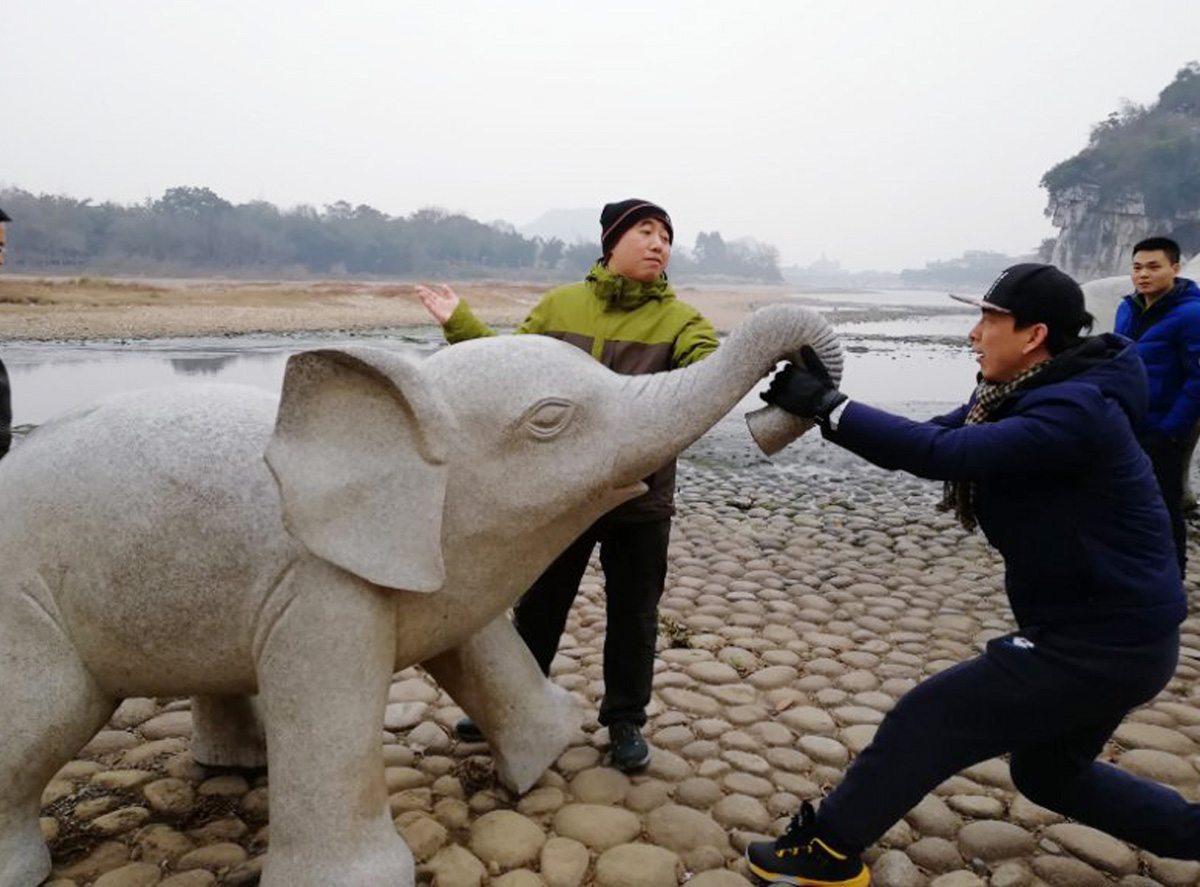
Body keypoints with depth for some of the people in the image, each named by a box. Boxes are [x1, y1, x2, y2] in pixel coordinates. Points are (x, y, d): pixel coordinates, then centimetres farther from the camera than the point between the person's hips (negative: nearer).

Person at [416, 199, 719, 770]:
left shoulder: (679, 320, -5)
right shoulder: (559, 305, 3)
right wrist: (461, 324, 3)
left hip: (640, 495, -2)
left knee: (633, 614, 12)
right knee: (539, 605, 18)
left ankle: (626, 719, 33)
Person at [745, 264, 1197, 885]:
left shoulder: (1074, 412, -26)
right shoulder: (1022, 395, 4)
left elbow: (945, 454, -35)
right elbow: (932, 437, 0)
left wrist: (827, 408, -31)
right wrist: (826, 403, -12)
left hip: (1104, 642, -10)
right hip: (1108, 628, 10)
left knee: (927, 718, -5)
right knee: (1049, 772, 26)